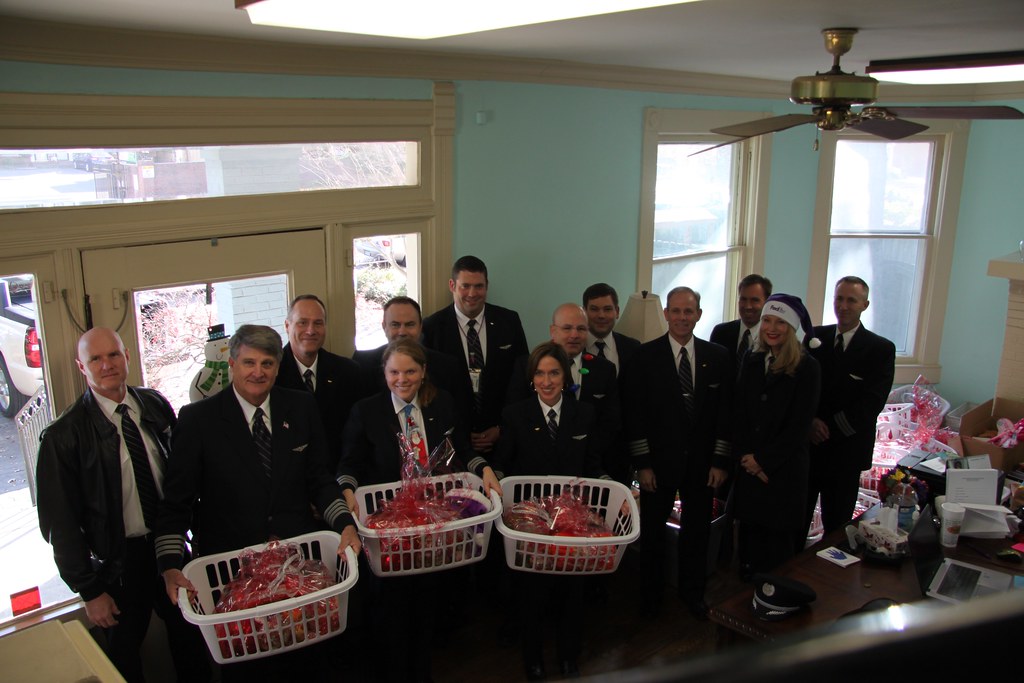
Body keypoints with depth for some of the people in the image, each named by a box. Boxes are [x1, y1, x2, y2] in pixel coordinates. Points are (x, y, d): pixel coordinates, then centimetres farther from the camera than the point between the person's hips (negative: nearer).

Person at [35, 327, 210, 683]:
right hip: (118, 560, -3)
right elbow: (60, 522, -11)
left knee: (189, 640, 19)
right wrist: (89, 590, -9)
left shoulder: (155, 405, -4)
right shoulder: (64, 435, -15)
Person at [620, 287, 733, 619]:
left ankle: (692, 591, 34)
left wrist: (720, 461, -2)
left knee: (697, 529, 14)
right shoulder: (645, 357, -6)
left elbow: (726, 412, 2)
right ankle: (651, 592, 30)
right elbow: (634, 414, -7)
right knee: (652, 530, 10)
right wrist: (642, 463, -10)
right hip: (658, 461, -2)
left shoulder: (718, 357, 1)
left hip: (702, 462, 2)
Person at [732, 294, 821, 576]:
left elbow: (799, 425, -10)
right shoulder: (752, 363, 8)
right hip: (749, 468, 4)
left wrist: (763, 460, -10)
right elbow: (739, 414, 7)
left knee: (779, 540, 5)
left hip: (784, 470, -4)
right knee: (749, 535, 10)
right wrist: (744, 456, -5)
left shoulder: (807, 368, -7)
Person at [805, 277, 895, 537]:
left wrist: (829, 429, -15)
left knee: (837, 524, 6)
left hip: (846, 450, -2)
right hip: (807, 444, 3)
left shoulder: (881, 349, -2)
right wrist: (810, 421, -12)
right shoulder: (815, 337, 7)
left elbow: (871, 404, -10)